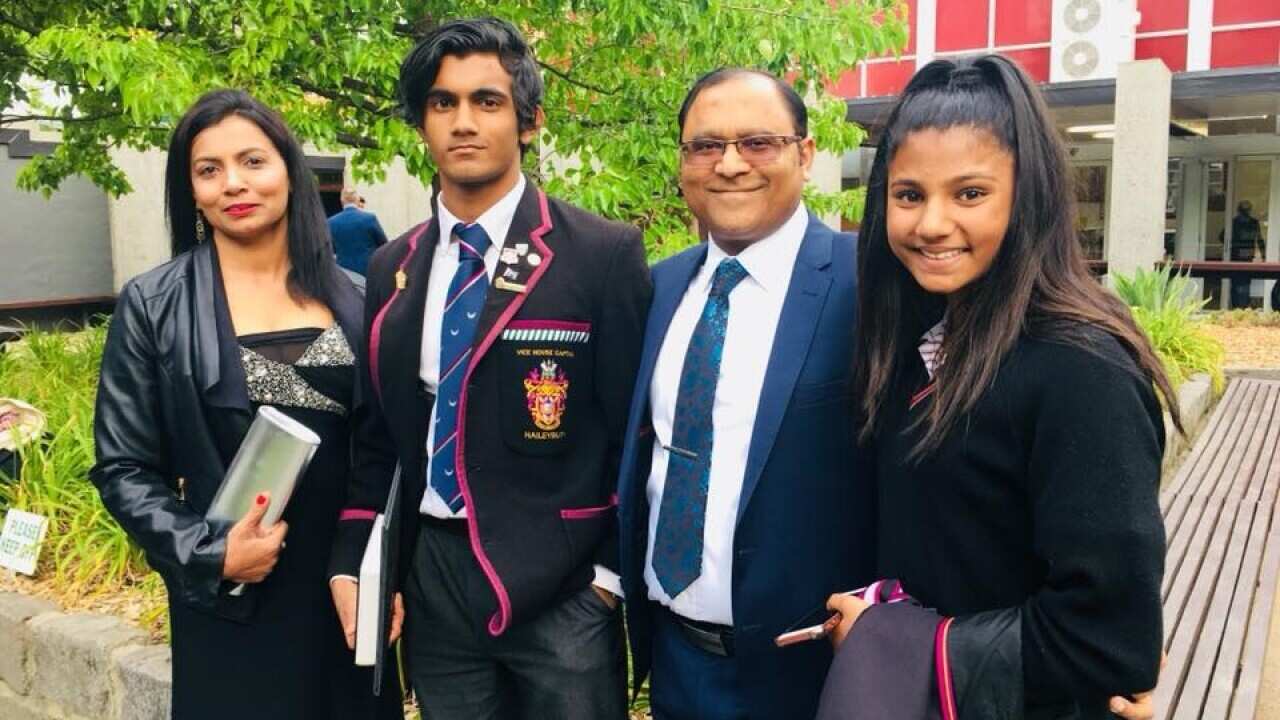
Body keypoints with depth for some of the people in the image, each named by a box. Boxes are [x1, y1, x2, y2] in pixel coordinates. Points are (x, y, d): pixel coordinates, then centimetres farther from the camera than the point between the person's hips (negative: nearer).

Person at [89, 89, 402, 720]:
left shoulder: (350, 301, 3)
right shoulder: (152, 305, -4)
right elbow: (123, 468, -3)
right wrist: (209, 555, -16)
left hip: (352, 588, 3)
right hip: (231, 604, -2)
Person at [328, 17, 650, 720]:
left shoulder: (604, 254, -9)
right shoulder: (391, 267, 7)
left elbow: (636, 429, -6)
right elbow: (379, 433, 11)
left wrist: (613, 571, -6)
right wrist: (351, 564, 4)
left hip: (560, 587, -4)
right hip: (432, 583, 5)